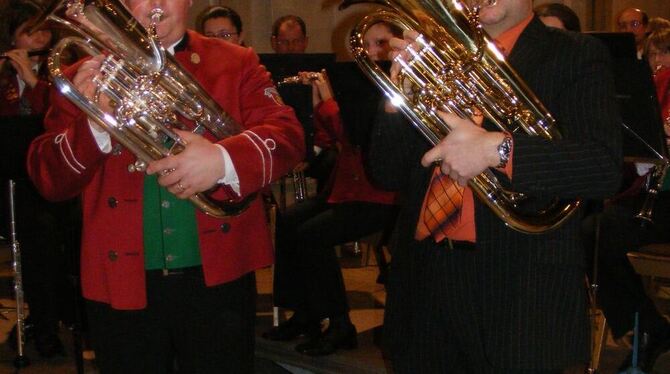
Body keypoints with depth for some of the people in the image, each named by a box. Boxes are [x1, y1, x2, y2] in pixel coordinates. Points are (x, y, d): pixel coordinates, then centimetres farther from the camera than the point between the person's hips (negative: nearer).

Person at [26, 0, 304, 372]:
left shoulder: (236, 63, 5)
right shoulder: (88, 78, 5)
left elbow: (287, 133, -7)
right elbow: (48, 180, -2)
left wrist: (224, 160, -26)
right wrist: (93, 124, -21)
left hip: (217, 277, 0)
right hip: (122, 285, 1)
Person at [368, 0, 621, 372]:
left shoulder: (576, 56, -1)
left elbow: (605, 167, -15)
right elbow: (387, 174, 9)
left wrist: (497, 148, -25)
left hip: (520, 284, -4)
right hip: (425, 277, 4)